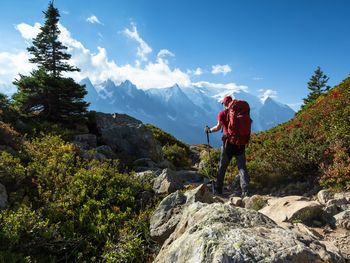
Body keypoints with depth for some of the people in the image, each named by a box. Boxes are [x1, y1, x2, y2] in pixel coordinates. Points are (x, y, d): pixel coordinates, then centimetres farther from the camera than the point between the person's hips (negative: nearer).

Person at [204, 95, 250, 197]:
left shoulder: (222, 114, -5)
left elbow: (218, 127, -12)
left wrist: (209, 130, 4)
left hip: (228, 143, -2)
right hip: (240, 143, 2)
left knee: (222, 167, 13)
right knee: (242, 167, 5)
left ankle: (219, 188, 22)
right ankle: (245, 191, -5)